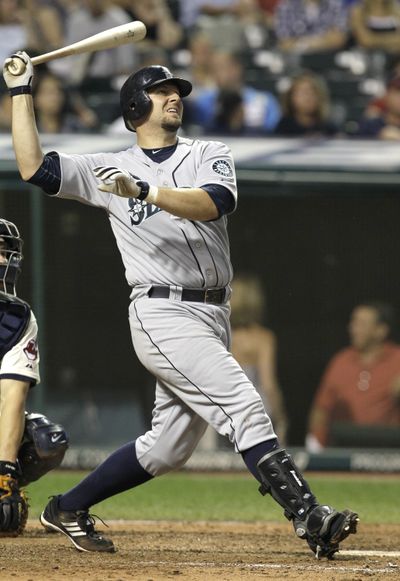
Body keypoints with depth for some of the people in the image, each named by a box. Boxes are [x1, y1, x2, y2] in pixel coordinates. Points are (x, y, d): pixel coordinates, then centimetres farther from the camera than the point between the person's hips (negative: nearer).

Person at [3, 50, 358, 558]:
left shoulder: (209, 155, 12)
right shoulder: (110, 170, 7)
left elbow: (214, 202, -10)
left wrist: (146, 192, -24)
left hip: (212, 315, 5)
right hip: (163, 313, -5)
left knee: (168, 447, 10)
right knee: (244, 408, -18)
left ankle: (68, 509, 25)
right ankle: (310, 519, -24)